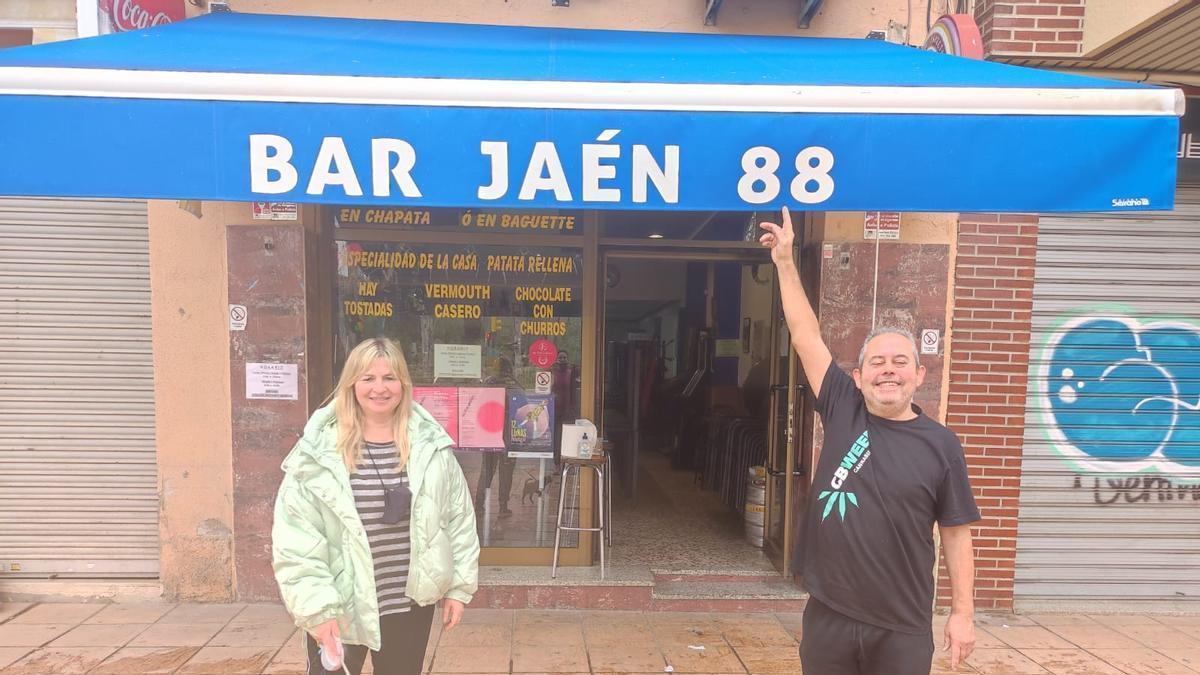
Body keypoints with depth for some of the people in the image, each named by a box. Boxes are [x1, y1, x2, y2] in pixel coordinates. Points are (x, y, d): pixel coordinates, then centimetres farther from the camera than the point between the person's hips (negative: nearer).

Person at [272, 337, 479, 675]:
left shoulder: (431, 445, -4)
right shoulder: (319, 450, -11)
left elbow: (459, 519, 2)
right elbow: (296, 536, -10)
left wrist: (459, 586, 3)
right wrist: (316, 606, -14)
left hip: (411, 603, 2)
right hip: (339, 607, -2)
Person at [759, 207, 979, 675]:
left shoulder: (941, 445, -4)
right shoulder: (843, 411, -3)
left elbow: (955, 535, 1)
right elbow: (804, 335, -4)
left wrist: (962, 612, -2)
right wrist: (785, 262, -5)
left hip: (903, 628, -1)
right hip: (829, 617, 2)